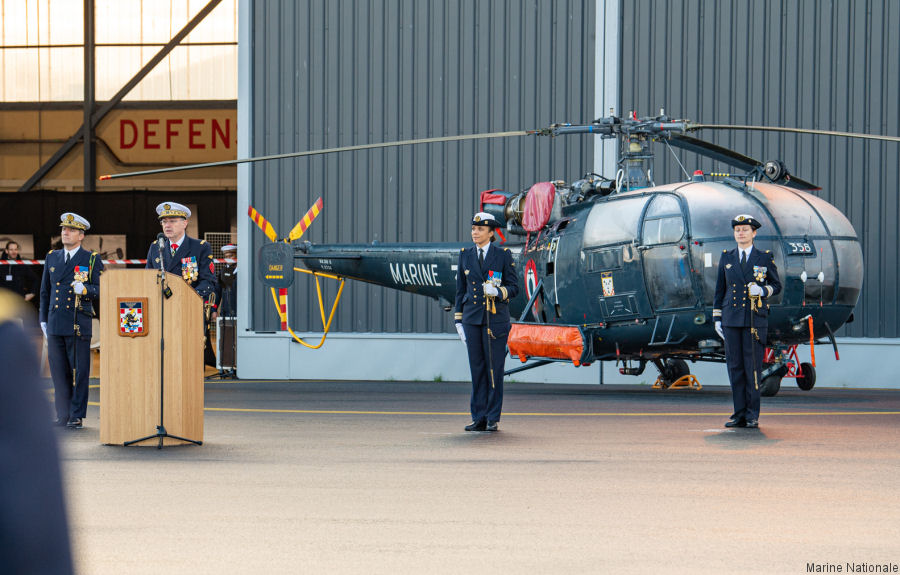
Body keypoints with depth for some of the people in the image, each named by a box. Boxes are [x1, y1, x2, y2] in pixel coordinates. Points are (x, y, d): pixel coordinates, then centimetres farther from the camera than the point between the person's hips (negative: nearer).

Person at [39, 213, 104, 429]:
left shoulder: (92, 260, 2)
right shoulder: (52, 258, 15)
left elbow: (100, 290, -2)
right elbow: (45, 291, 20)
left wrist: (84, 289, -22)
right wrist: (43, 320, 16)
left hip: (79, 325, -4)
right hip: (55, 325, 4)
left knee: (80, 372, -3)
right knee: (59, 372, 6)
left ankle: (77, 416, 2)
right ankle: (63, 414, 13)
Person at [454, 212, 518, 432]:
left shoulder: (503, 255, 0)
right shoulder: (465, 255, 10)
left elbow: (514, 287, 1)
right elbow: (461, 290, 13)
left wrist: (498, 291, -20)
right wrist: (459, 321, 9)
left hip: (496, 318, -3)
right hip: (472, 318, 3)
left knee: (494, 368, -2)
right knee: (477, 368, 4)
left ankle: (493, 419, 4)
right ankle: (479, 418, 8)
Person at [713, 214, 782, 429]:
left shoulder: (765, 258, 5)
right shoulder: (726, 258, 12)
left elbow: (776, 286, 9)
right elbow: (720, 289, 14)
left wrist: (762, 290, -13)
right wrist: (717, 319, 9)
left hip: (755, 320, -3)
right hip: (731, 320, 3)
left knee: (753, 367, -4)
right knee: (735, 367, 2)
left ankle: (753, 416, 1)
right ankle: (739, 414, 7)